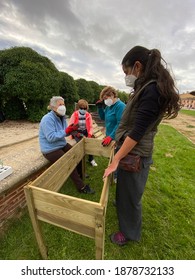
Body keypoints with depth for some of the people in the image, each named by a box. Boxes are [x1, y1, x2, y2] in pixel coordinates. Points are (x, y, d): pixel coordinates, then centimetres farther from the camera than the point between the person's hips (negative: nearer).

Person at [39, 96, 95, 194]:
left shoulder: (62, 117, 5)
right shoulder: (48, 119, -21)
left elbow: (64, 132, 4)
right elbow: (51, 137, -29)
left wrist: (71, 131, -17)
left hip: (62, 145, 9)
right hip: (51, 150, -8)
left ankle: (79, 173, 28)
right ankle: (81, 187, -2)